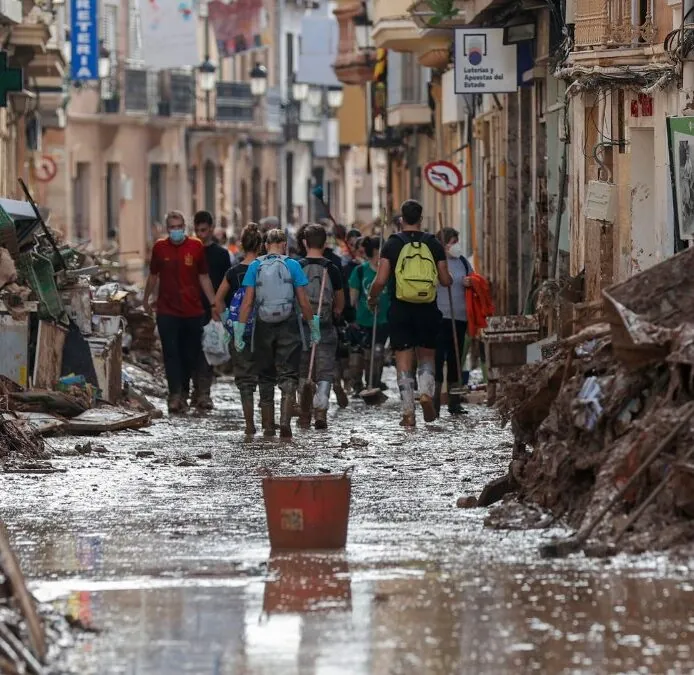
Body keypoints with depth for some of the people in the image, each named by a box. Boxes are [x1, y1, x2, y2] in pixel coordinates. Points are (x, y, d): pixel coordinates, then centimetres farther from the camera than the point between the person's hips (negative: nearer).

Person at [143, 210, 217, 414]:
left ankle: (181, 392, 20)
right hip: (167, 311, -1)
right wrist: (147, 299, 24)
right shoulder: (160, 248, 3)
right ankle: (175, 395, -14)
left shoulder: (196, 247, 2)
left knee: (191, 355, 6)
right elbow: (153, 275, 17)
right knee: (171, 353, -9)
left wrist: (213, 304, 5)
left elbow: (204, 277, 8)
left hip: (193, 311, 1)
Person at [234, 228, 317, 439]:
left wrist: (239, 332, -1)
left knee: (265, 378, 12)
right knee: (288, 376, 1)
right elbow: (303, 301, -3)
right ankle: (285, 422, -18)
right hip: (289, 326, -1)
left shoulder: (255, 267, 1)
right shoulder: (292, 266, -2)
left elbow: (247, 302, -3)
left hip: (263, 327, 2)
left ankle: (268, 428, 14)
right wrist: (314, 328, 7)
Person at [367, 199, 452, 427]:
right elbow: (445, 280, 4)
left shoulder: (393, 244, -3)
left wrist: (372, 298, 11)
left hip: (400, 309, -1)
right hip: (428, 311, 1)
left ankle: (408, 412, -2)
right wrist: (449, 280, 28)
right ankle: (426, 392, -9)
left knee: (404, 361, 3)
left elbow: (381, 280, -8)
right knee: (427, 356, 17)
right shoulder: (433, 244, 2)